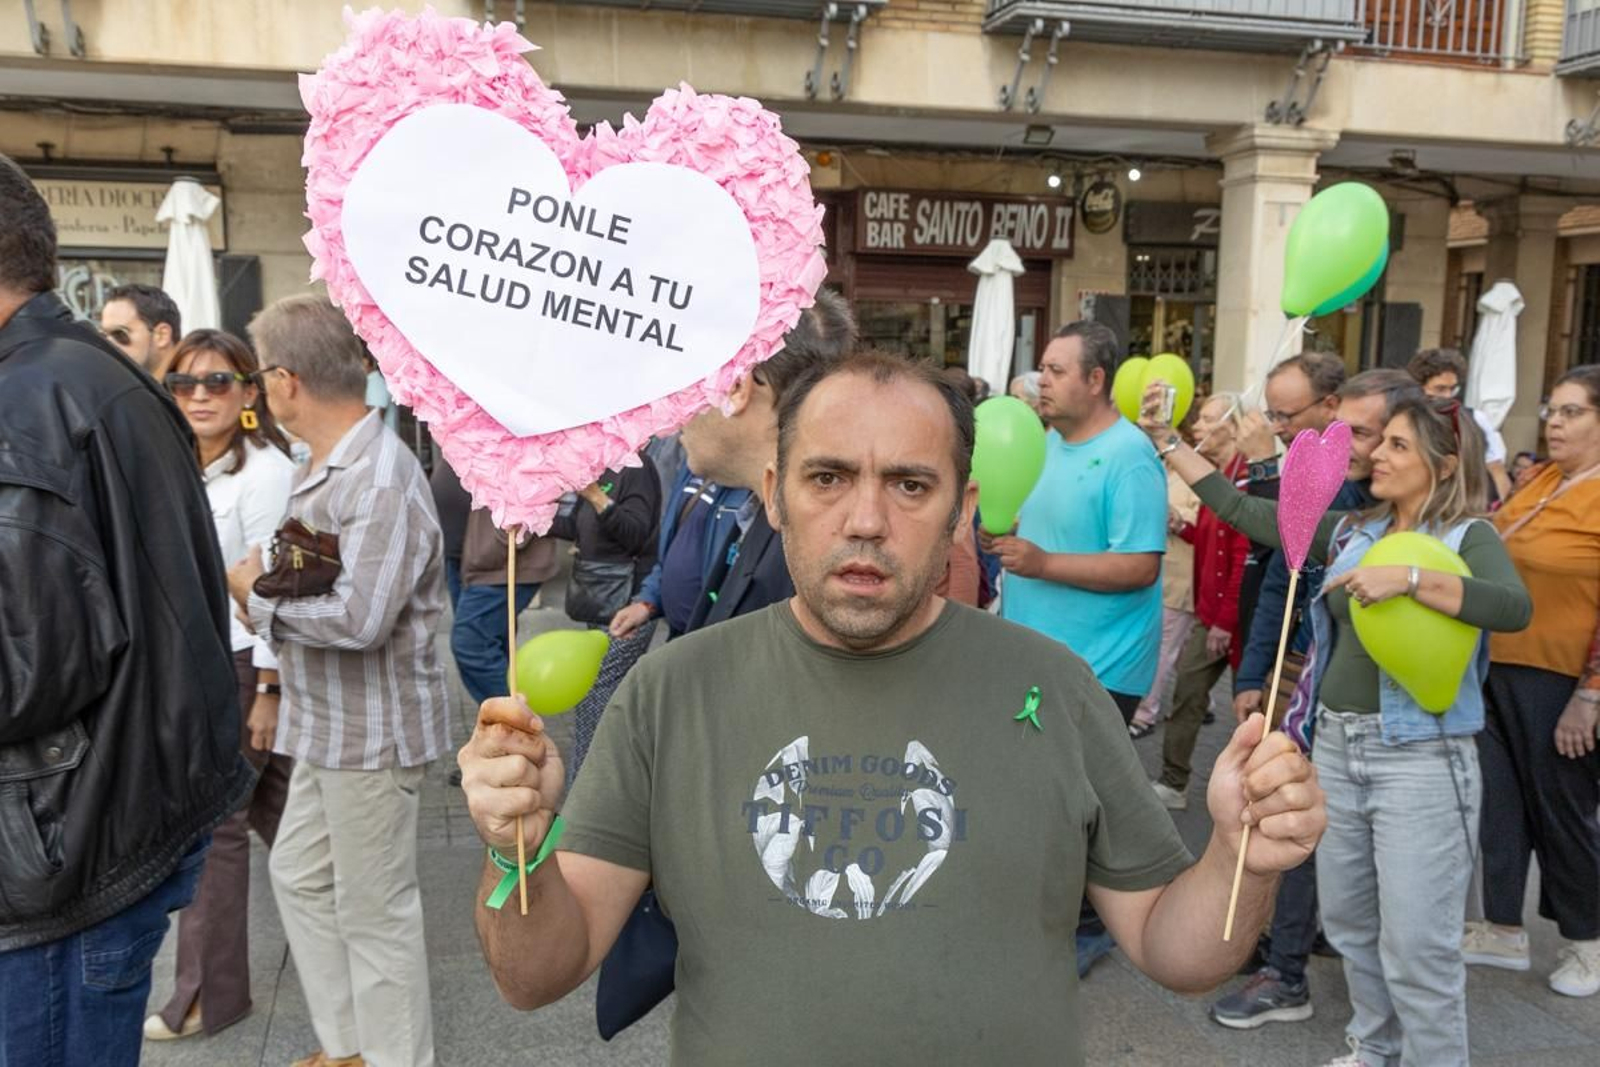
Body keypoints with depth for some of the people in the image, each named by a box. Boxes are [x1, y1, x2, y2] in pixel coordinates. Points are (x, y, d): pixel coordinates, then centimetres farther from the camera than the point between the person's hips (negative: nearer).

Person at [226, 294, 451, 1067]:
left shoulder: (381, 480, -24)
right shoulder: (328, 466, 8)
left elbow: (359, 618, -30)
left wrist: (257, 596, -16)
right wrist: (266, 583, -2)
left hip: (371, 728, -10)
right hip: (329, 721, 10)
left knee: (374, 908, 5)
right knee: (299, 875, 21)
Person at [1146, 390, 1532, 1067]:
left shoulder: (1468, 537, -5)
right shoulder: (1350, 532, 11)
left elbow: (1515, 607, -24)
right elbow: (1243, 512, 11)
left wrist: (1407, 577, -32)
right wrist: (1166, 442, 10)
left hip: (1420, 756, -6)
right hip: (1335, 742, 6)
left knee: (1415, 942, -2)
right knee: (1348, 922, 17)